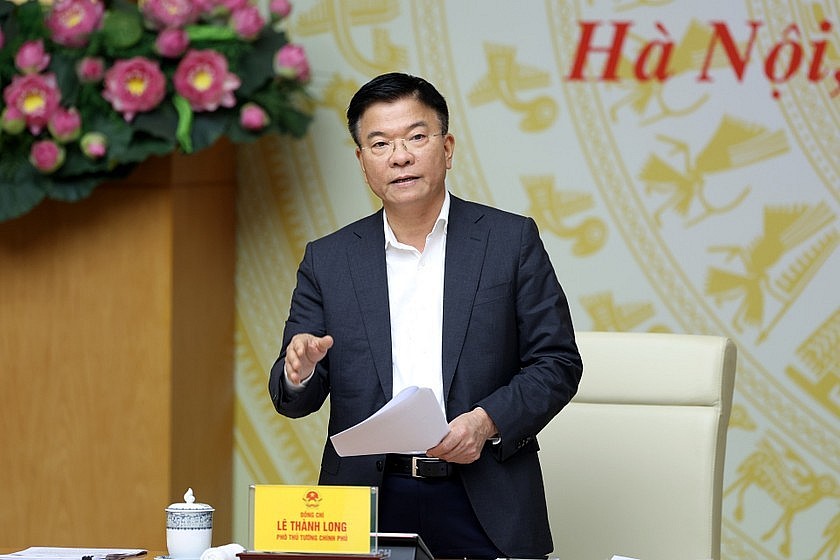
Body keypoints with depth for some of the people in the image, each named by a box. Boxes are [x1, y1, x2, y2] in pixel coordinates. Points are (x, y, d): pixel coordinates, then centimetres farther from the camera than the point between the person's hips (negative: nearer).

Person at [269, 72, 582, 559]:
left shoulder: (511, 240, 3)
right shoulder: (328, 260, 9)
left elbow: (557, 364, 1)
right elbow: (294, 400, 9)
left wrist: (488, 422, -15)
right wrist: (298, 372, -15)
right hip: (369, 509, 1)